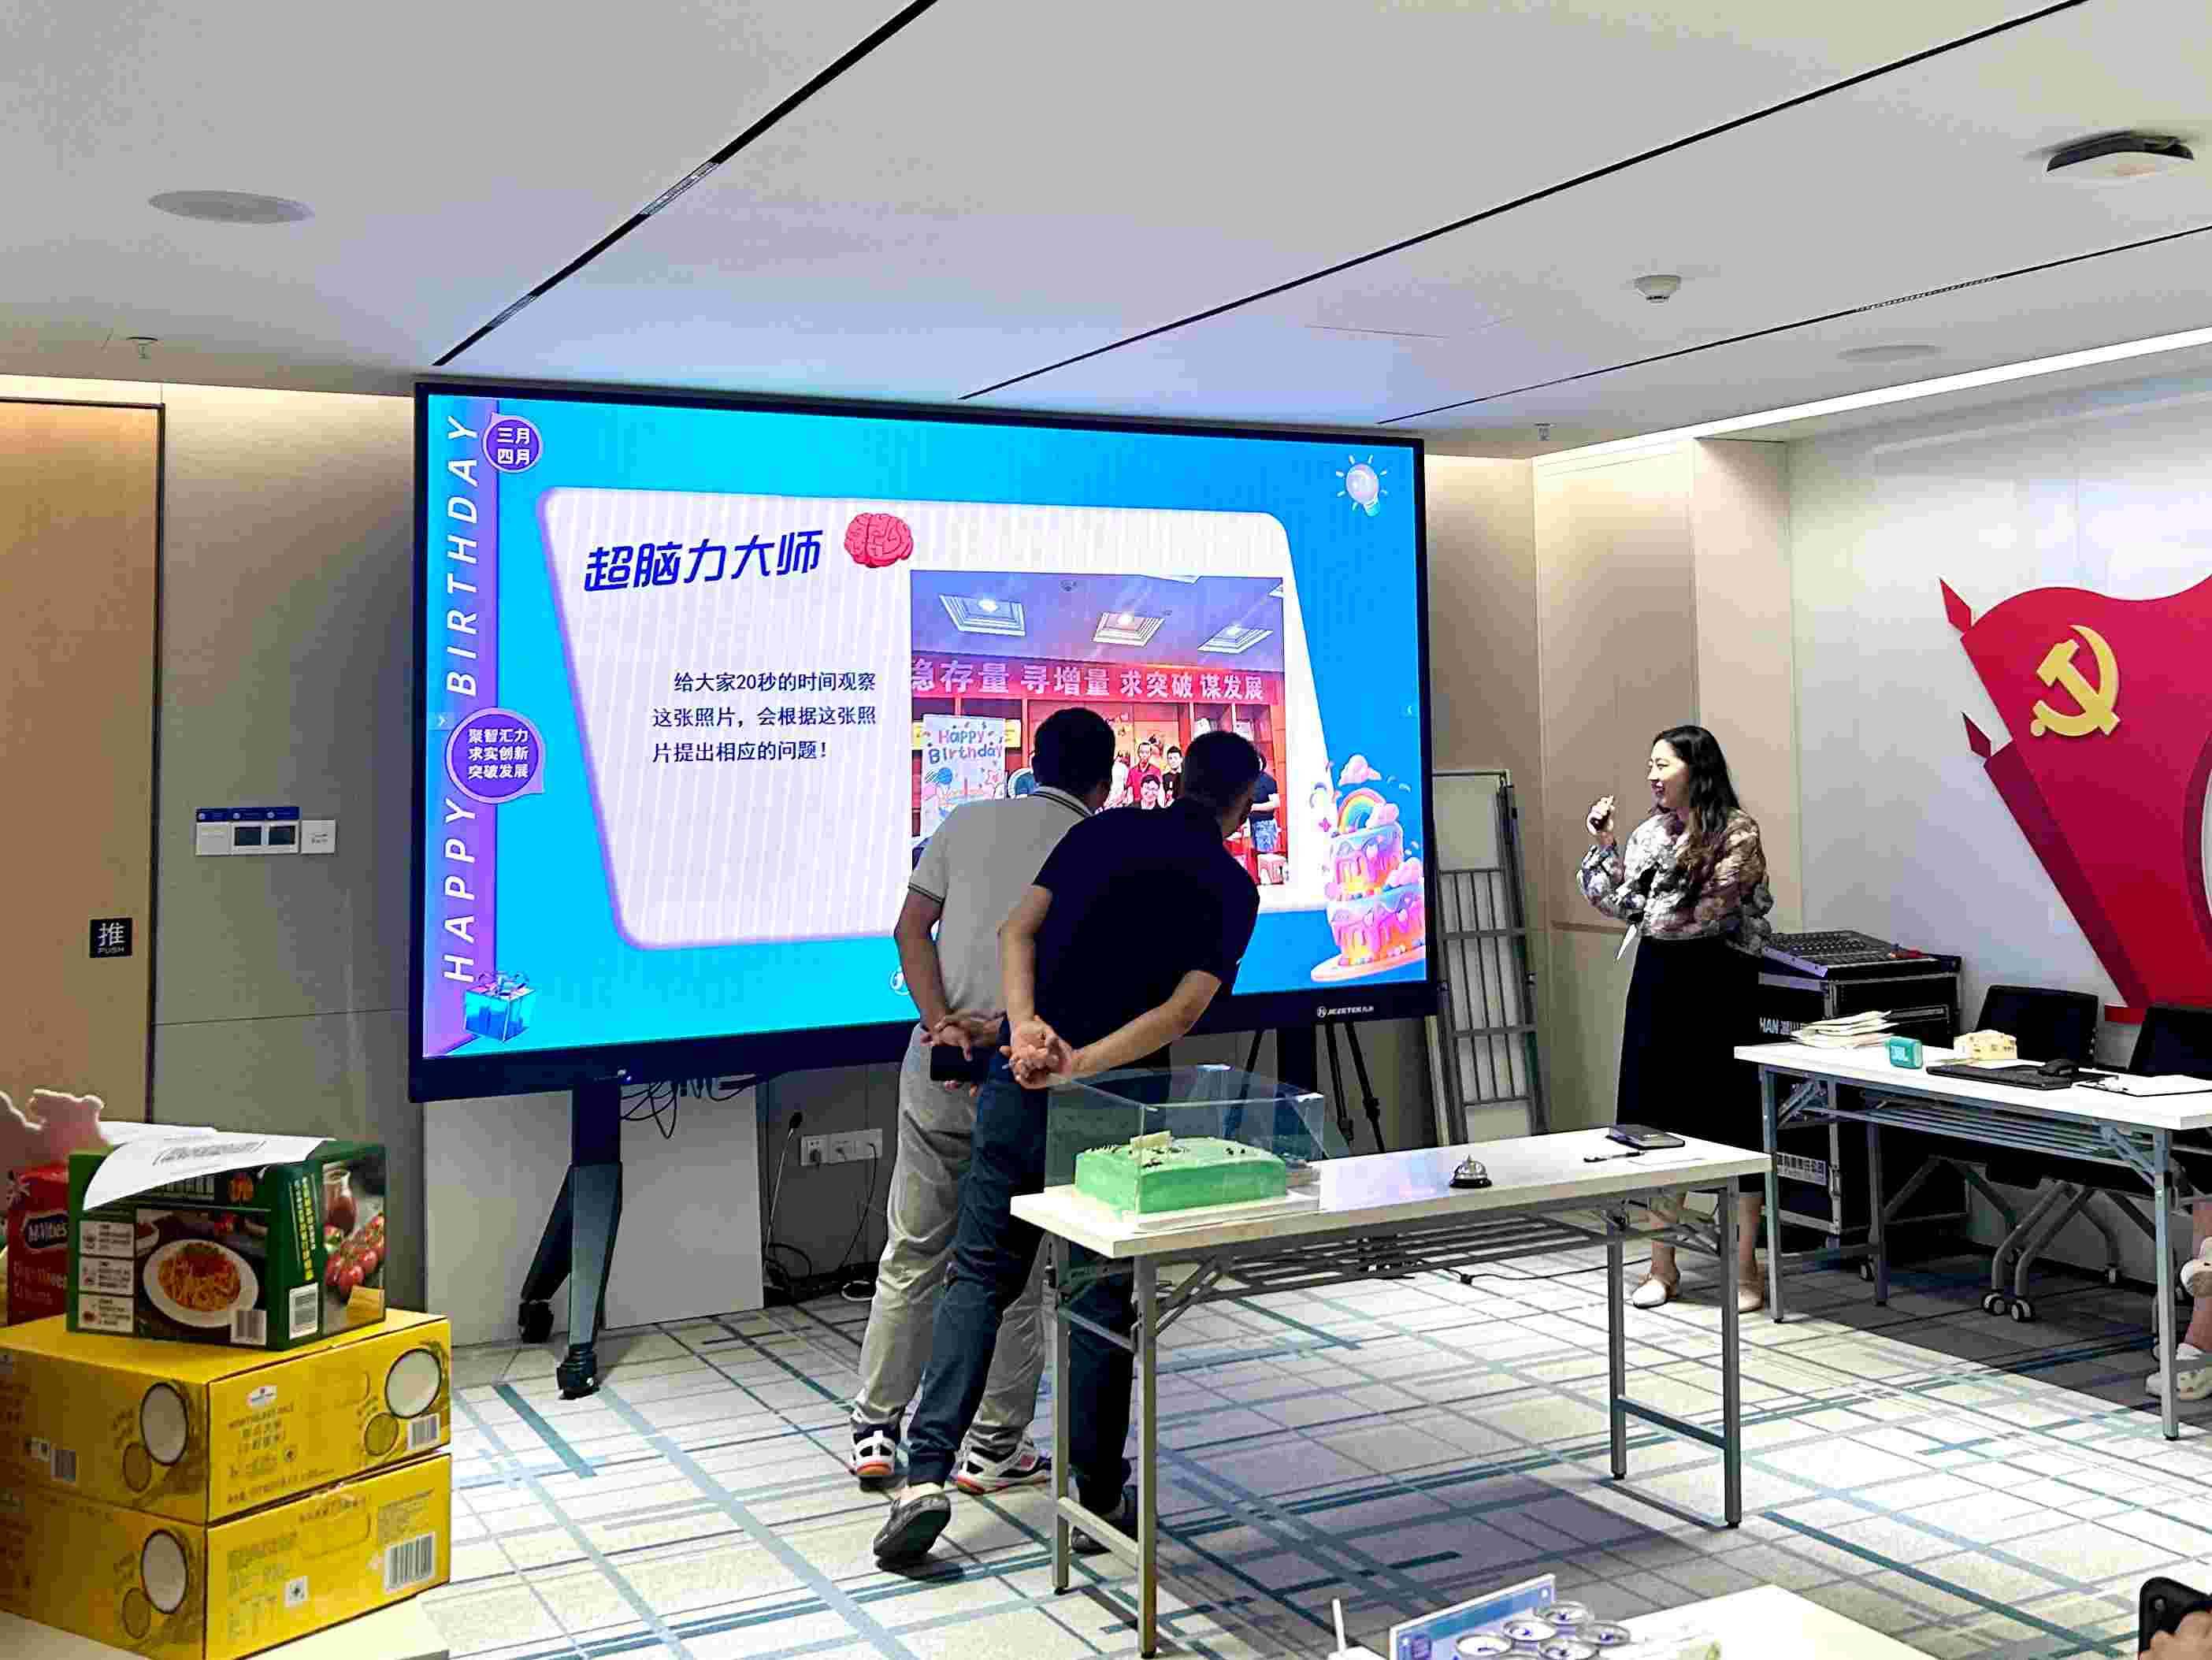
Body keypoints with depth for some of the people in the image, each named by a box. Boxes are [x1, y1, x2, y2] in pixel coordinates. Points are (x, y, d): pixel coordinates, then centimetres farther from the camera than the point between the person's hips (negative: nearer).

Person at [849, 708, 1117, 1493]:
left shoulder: (967, 822, 9)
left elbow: (911, 928, 0)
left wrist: (943, 1022, -8)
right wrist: (1009, 1029, -14)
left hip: (937, 1063, 3)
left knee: (912, 1254, 14)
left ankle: (875, 1431, 18)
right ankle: (995, 1449, 17)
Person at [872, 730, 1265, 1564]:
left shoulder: (1103, 831, 10)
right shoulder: (1233, 887, 2)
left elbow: (1018, 928, -2)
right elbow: (1182, 1011, -12)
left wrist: (1026, 1025, -13)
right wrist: (1079, 1066, -14)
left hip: (1019, 1087, 3)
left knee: (979, 1275, 11)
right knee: (1100, 1299, 10)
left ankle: (925, 1473, 1)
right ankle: (1097, 1499, 18)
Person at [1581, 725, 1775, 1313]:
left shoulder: (1737, 832, -9)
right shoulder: (1652, 831, 10)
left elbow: (1707, 911, -15)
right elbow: (1619, 904, 9)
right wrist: (1605, 843, 2)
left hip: (1716, 981, -6)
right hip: (1658, 980, 6)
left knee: (1731, 1120, -1)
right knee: (1656, 1118, 8)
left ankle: (1746, 1271, 10)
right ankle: (1662, 1265, 18)